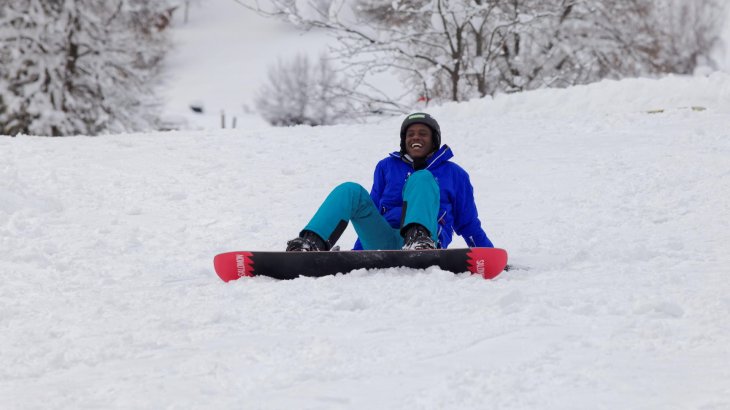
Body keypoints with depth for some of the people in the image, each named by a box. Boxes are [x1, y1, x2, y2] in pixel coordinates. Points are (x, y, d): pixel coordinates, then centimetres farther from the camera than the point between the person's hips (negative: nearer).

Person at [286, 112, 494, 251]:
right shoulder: (387, 167, 25)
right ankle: (311, 244, -44)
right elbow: (372, 212, 27)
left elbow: (469, 225, 21)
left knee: (422, 179, -23)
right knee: (351, 191, -20)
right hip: (384, 243, 3)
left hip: (425, 244, -3)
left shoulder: (454, 174, 20)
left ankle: (419, 238, -52)